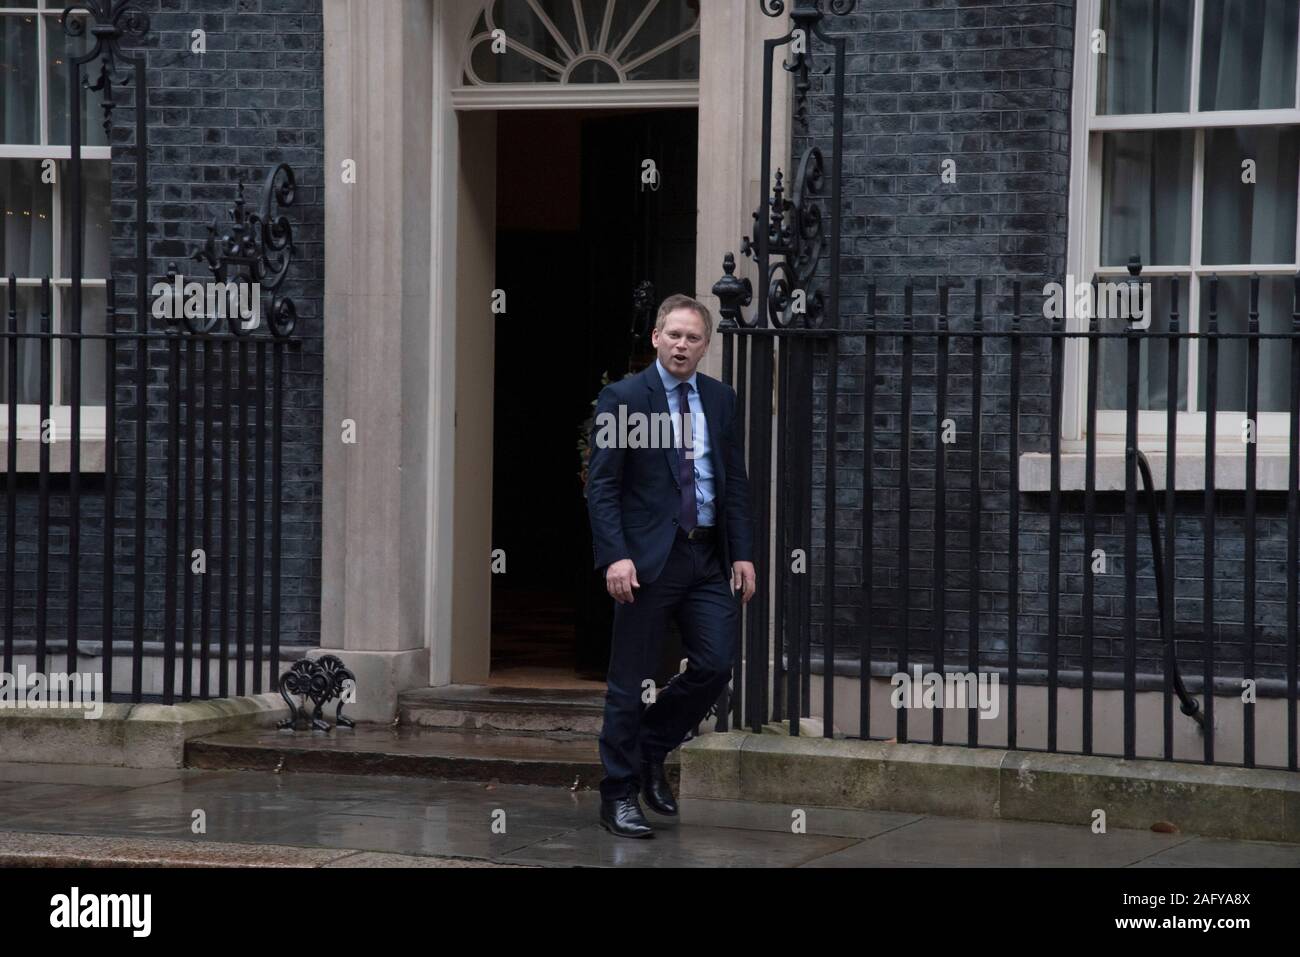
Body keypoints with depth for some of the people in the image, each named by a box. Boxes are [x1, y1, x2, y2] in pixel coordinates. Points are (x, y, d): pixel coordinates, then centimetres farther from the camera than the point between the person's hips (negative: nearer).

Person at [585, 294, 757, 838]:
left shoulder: (721, 400, 11)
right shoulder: (622, 399, -4)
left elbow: (735, 481, 12)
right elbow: (601, 485, -7)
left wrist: (742, 552, 4)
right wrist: (614, 556, -17)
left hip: (708, 557, 5)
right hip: (648, 557, -5)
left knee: (715, 666, -1)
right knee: (631, 682, 0)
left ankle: (651, 751, 23)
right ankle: (619, 797, 9)